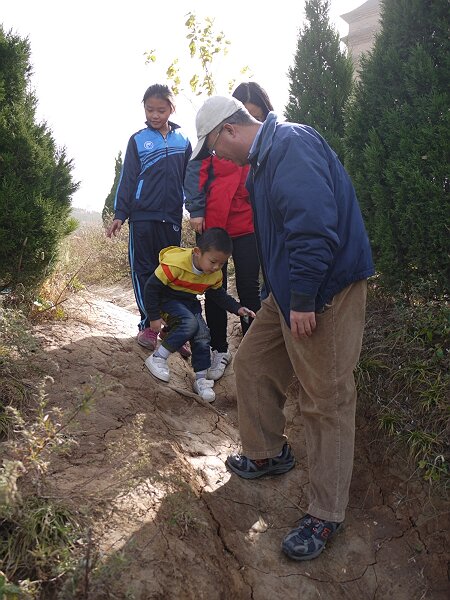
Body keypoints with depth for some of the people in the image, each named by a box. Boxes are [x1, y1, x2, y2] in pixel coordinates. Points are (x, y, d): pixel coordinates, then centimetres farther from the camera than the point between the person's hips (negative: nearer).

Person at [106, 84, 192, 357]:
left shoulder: (183, 139, 8)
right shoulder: (138, 140, 4)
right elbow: (128, 179, 4)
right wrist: (120, 214, -1)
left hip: (172, 218, 1)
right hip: (143, 216, -1)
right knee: (144, 271, 2)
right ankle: (148, 325, 9)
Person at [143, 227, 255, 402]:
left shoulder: (215, 274, -11)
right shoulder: (176, 263, -32)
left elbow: (218, 294, 8)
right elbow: (152, 286, -24)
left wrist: (237, 308, -5)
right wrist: (154, 317, -21)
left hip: (190, 303, 6)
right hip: (167, 299, -6)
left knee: (202, 337, -6)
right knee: (189, 323, -29)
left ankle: (201, 380, 10)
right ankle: (157, 359, -15)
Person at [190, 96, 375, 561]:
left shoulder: (292, 144, -17)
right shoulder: (265, 157, 16)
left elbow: (313, 224, -28)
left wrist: (302, 298, -25)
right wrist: (276, 293, 25)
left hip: (326, 293, -11)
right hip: (289, 292, 11)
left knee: (326, 401, -2)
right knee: (252, 365, 18)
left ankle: (325, 515, 12)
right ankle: (269, 454, 38)